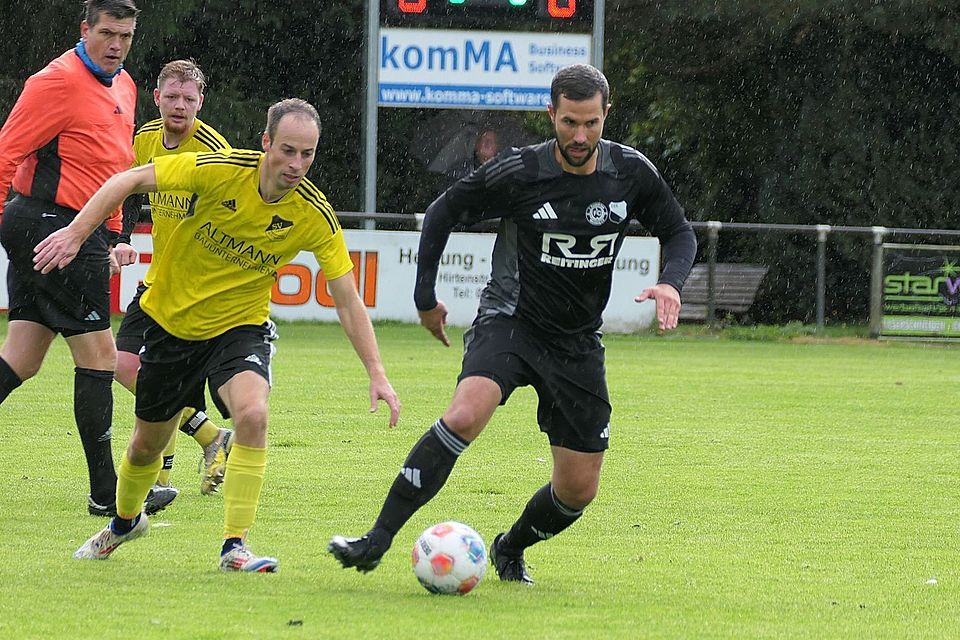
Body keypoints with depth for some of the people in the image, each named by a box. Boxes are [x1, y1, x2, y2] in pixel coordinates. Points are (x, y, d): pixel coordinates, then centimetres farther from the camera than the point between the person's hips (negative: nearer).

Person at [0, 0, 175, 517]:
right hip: (54, 223, -9)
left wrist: (111, 235, 20)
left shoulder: (123, 87, 17)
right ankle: (105, 491, -2)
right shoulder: (59, 82, -12)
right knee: (97, 353, -6)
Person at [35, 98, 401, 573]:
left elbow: (347, 300, -12)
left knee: (252, 413, -30)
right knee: (147, 444, 13)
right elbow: (130, 180, -16)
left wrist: (376, 373, -18)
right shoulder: (221, 170, -24)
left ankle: (234, 546, -19)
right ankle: (124, 523, 47)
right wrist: (74, 233, -23)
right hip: (171, 319, 0)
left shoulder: (315, 216, -19)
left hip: (240, 326, 0)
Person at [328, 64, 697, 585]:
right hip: (510, 321, -4)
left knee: (578, 491, 2)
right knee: (464, 416, -32)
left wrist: (669, 283, -12)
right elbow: (442, 213, 1)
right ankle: (377, 541, -30)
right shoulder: (518, 172, -14)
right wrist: (425, 297, 1)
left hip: (578, 342, 4)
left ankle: (510, 548, 33)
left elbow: (680, 233, 9)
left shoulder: (632, 173, -6)